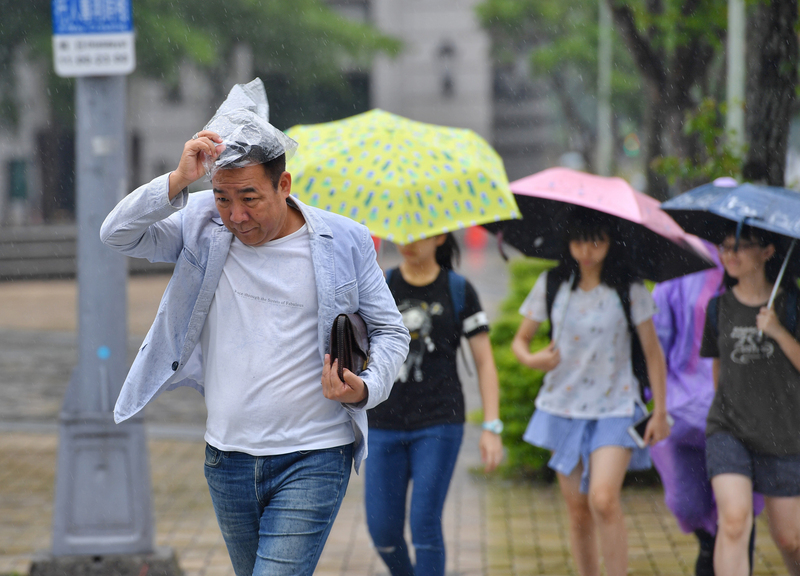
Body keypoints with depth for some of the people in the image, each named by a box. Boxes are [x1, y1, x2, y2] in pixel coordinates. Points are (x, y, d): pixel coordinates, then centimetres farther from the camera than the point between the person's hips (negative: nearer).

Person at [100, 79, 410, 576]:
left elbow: (390, 332, 6)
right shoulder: (202, 227, 2)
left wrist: (366, 389, -14)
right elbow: (118, 235, -9)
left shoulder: (344, 242, -2)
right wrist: (177, 183, -22)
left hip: (312, 460, -4)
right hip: (227, 460, 4)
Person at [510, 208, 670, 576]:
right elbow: (520, 340, 9)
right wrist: (531, 359, -14)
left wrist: (660, 411, 0)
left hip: (615, 409, -3)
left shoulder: (629, 290, -5)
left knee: (603, 499, -21)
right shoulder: (551, 285, 2)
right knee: (578, 512, 7)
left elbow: (653, 352, 1)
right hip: (564, 407, 3)